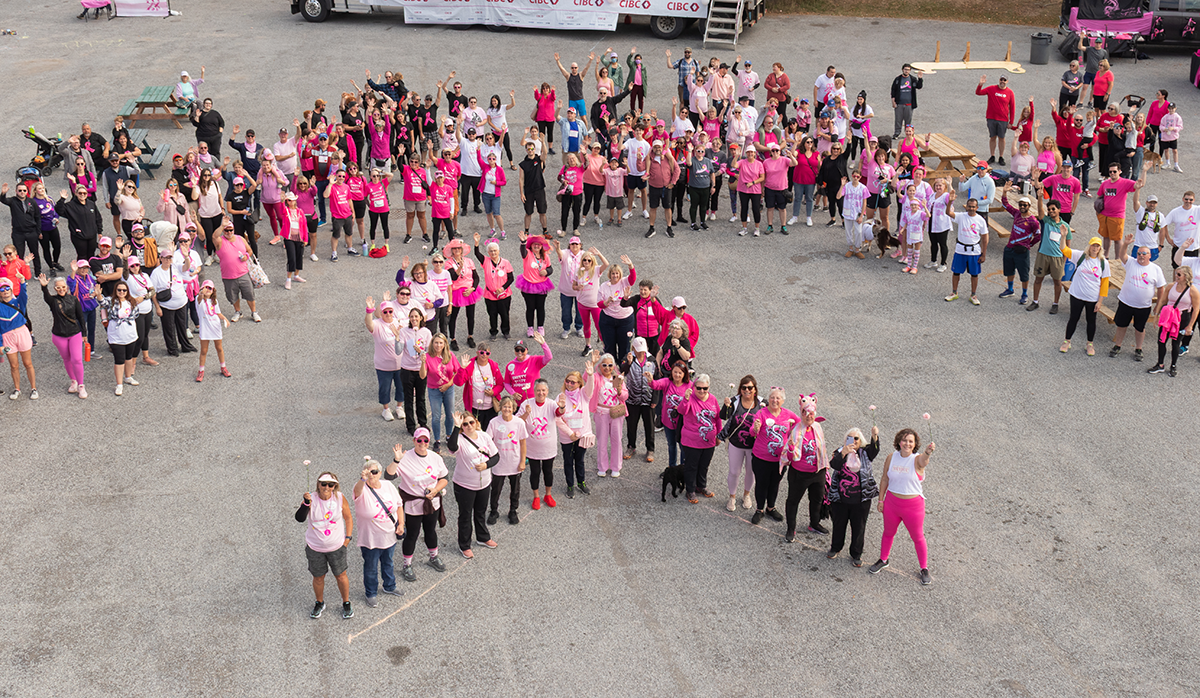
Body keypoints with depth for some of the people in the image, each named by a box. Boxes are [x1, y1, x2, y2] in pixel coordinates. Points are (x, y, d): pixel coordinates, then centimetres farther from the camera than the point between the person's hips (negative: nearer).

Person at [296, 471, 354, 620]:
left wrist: (348, 537, 0)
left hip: (336, 547, 0)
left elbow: (348, 518, 3)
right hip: (315, 548, 0)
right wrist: (306, 503, -45)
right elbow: (299, 519, -30)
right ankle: (320, 603, 40)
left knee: (341, 575, 13)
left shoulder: (340, 498, -12)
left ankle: (346, 603, 35)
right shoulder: (311, 499, -16)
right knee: (318, 577, 15)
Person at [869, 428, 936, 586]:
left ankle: (924, 569, 29)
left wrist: (928, 452, -66)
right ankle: (884, 560, 45)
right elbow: (885, 479, 4)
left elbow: (924, 459, -43)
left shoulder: (917, 460, -17)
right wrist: (881, 499, 5)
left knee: (918, 537, 11)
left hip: (913, 505, -3)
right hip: (891, 501, 3)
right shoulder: (891, 457, -5)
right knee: (888, 533, 21)